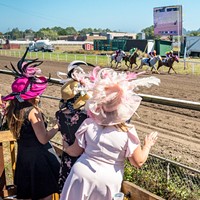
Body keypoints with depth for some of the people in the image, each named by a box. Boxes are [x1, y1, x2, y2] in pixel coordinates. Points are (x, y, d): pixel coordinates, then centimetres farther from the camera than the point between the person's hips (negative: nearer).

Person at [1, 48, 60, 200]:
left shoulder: (13, 109, 4)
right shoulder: (33, 111, -19)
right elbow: (43, 139, -18)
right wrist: (58, 126, -6)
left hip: (23, 157, 8)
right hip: (39, 157, -8)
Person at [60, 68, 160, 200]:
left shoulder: (89, 125, -13)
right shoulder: (128, 132, -18)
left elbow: (75, 152, 0)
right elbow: (139, 162, -8)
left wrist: (65, 147, 22)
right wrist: (148, 145, 9)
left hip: (82, 174, 0)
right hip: (108, 182, 0)